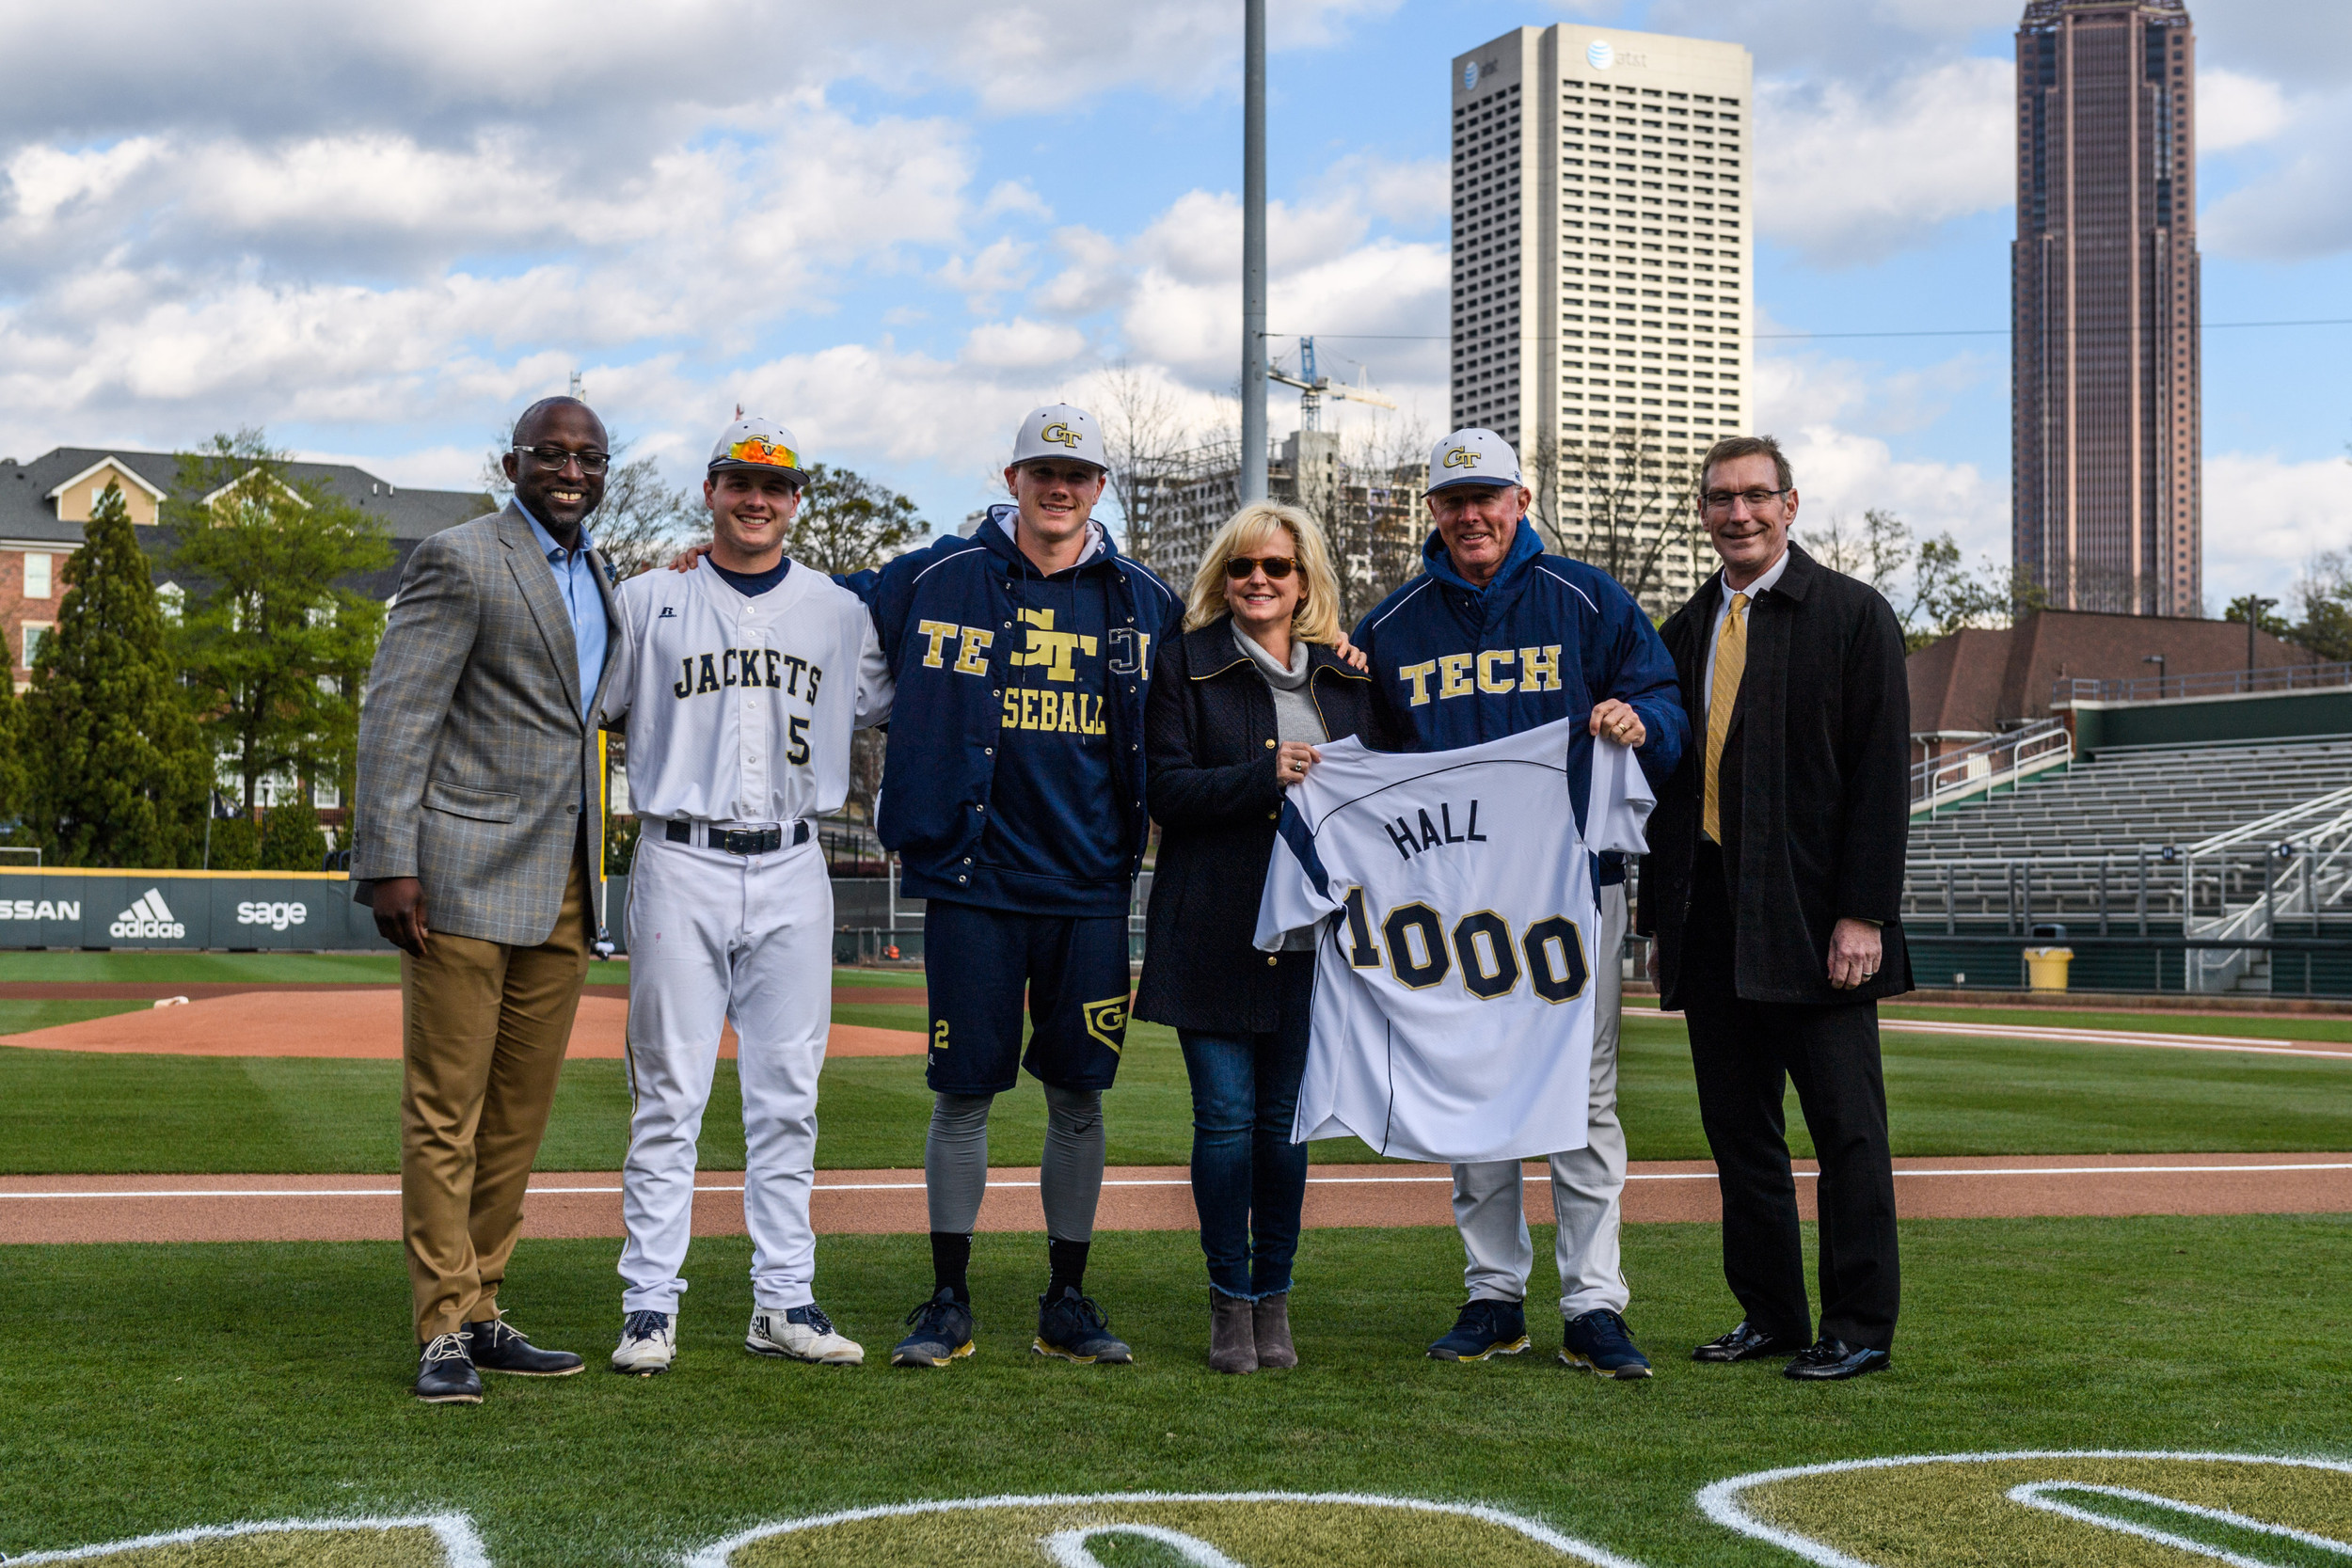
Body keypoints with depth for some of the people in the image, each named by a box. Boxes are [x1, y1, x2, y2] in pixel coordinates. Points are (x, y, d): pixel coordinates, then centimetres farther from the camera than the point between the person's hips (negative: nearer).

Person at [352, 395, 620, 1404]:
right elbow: (395, 716, -11)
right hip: (465, 876, -7)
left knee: (520, 1113, 10)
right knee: (445, 1113, -3)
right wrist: (388, 863, -17)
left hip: (562, 885, 8)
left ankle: (483, 1316, 17)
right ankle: (444, 1333, 2)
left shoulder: (597, 575, 18)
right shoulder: (460, 561, -6)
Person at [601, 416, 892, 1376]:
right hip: (681, 867, -2)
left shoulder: (840, 612, 11)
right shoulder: (649, 601, 5)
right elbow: (589, 711, 6)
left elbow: (896, 711, 16)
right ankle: (650, 1306, 4)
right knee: (669, 1092, -2)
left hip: (792, 872, 3)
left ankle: (783, 1302, 11)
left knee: (787, 1095, 5)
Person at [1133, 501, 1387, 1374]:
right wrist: (1265, 777, -17)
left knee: (1285, 1117, 6)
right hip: (1216, 931, -2)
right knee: (1226, 1114, -3)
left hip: (1312, 931, 2)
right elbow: (1165, 788, -5)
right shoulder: (1187, 666, 4)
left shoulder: (1347, 676, 13)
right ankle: (1230, 1302, 9)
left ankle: (1274, 1300, 17)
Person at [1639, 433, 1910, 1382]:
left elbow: (1882, 774, -6)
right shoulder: (1684, 632, 15)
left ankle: (1859, 1329, 7)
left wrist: (1862, 913, -13)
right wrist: (1662, 914, 12)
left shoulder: (1853, 615, -1)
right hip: (1711, 926, 6)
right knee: (1737, 1128, 9)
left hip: (1810, 918, -5)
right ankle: (1769, 1316, 19)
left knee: (1846, 1128, 0)